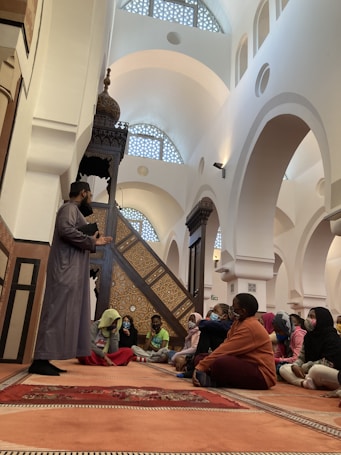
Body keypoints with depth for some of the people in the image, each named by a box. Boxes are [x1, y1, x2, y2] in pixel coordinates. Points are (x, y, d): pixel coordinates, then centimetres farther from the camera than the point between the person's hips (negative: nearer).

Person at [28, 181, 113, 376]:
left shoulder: (75, 211, 25)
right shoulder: (70, 208, -4)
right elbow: (66, 230, -23)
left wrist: (94, 243, 21)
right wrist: (91, 242, -13)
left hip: (72, 271, 10)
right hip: (66, 269, -10)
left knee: (66, 312, 5)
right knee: (58, 311, -13)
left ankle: (44, 359, 6)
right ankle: (41, 360, -12)